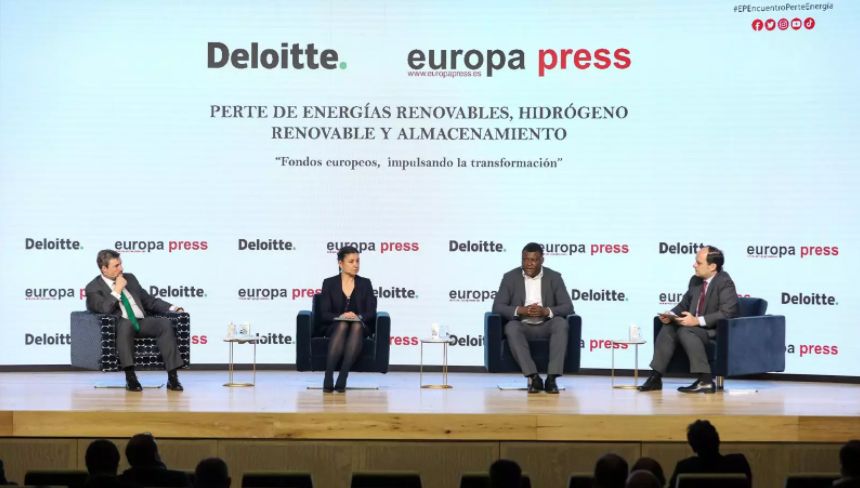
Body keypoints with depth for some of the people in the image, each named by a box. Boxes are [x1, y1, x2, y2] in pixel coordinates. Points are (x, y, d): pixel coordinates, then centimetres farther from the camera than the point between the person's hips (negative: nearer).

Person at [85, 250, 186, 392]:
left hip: (142, 323, 5)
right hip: (120, 326, -5)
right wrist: (117, 290, -8)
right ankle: (130, 377, -42)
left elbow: (149, 300, 26)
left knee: (165, 323, -24)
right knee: (126, 323, -40)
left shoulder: (129, 278, 22)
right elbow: (104, 309, -13)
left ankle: (172, 377, -31)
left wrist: (172, 308, 13)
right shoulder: (93, 288, 5)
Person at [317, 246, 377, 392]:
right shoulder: (329, 283, 5)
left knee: (356, 326, -36)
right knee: (342, 325, -38)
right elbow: (324, 314, -3)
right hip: (334, 327, -1)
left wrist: (358, 317, -21)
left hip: (360, 327, 1)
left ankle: (342, 379, -44)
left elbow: (371, 313, 2)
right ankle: (328, 379, -44)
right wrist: (341, 317, -23)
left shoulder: (365, 283, 9)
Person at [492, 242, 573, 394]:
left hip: (546, 326, 1)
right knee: (511, 327, -34)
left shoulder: (554, 277, 3)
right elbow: (497, 307, -4)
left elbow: (568, 307, -3)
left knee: (561, 323, -32)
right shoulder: (510, 277, 2)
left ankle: (551, 378, -35)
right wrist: (521, 310, -22)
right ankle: (533, 377, -36)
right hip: (522, 326, -1)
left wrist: (546, 311, -23)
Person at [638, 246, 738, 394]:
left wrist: (698, 321, -29)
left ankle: (705, 381, -31)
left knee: (684, 331, -30)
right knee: (668, 328, -12)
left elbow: (727, 313, -24)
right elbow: (684, 305, 19)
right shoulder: (695, 280, 10)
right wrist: (671, 314, -4)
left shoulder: (725, 283, -15)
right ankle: (655, 378, -12)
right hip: (696, 327, 8)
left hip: (718, 331, -8)